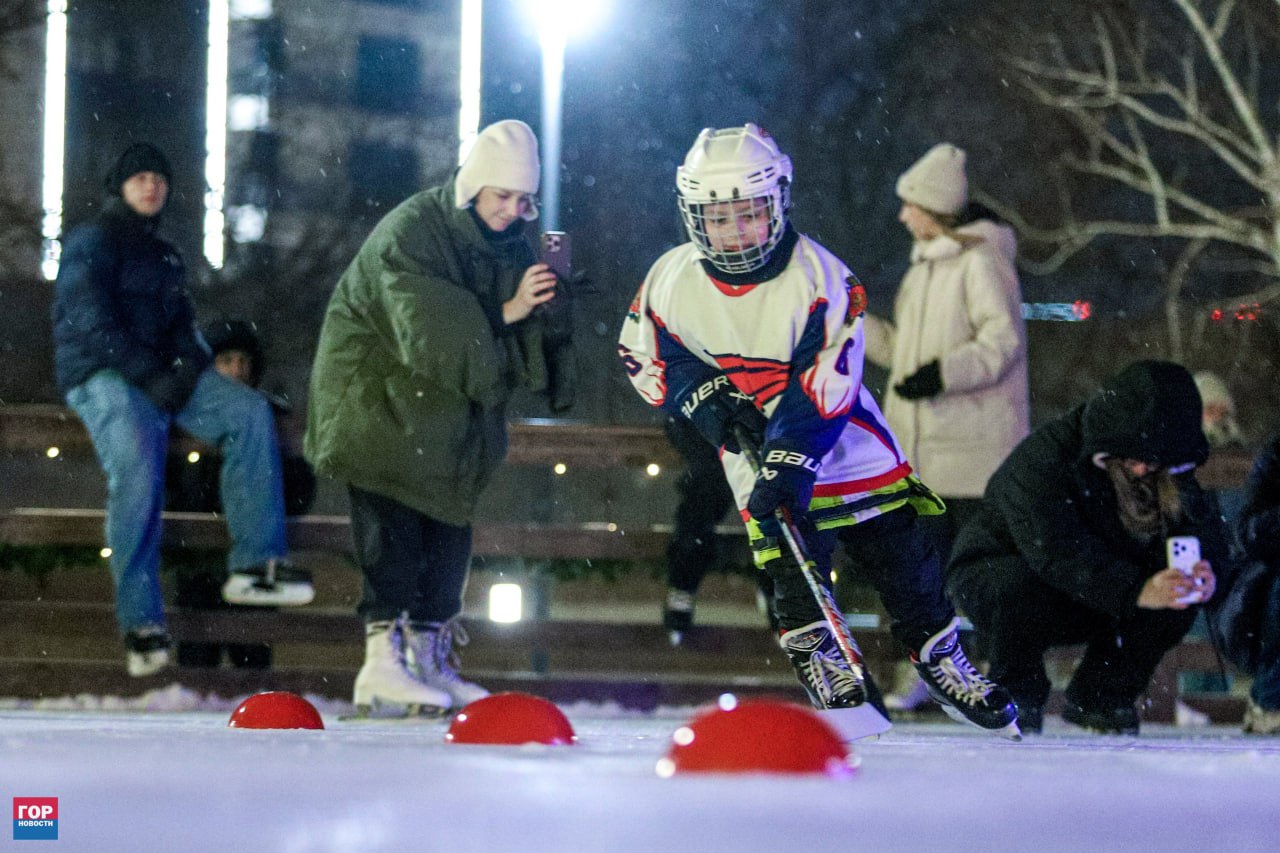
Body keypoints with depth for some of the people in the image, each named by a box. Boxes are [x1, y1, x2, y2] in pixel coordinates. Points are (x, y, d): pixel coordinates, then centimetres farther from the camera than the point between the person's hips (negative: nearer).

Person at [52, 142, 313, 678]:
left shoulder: (164, 257, 26)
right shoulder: (92, 242, 2)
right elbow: (90, 320, -11)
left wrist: (192, 364, -3)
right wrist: (150, 375, -19)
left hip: (159, 374, 8)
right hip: (102, 375, -7)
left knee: (249, 413, -14)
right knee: (137, 469, -31)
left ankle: (254, 564, -22)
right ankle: (141, 624, -31)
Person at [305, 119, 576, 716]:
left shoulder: (510, 242, 2)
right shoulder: (410, 234, -22)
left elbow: (538, 329, 0)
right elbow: (430, 336, -31)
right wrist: (503, 315, -36)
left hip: (448, 409, 8)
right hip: (376, 391, -8)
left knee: (450, 524, 8)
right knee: (392, 523, -15)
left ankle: (430, 658, 15)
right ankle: (382, 660, -17)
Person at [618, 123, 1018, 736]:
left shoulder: (820, 277, -22)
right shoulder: (673, 281, -12)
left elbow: (822, 386, -27)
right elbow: (644, 357, 3)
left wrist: (790, 466, -35)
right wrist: (706, 398, -12)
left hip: (836, 433, -1)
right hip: (750, 437, 1)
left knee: (899, 547, 0)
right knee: (788, 555, -16)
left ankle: (942, 660, 17)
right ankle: (821, 662, 1)